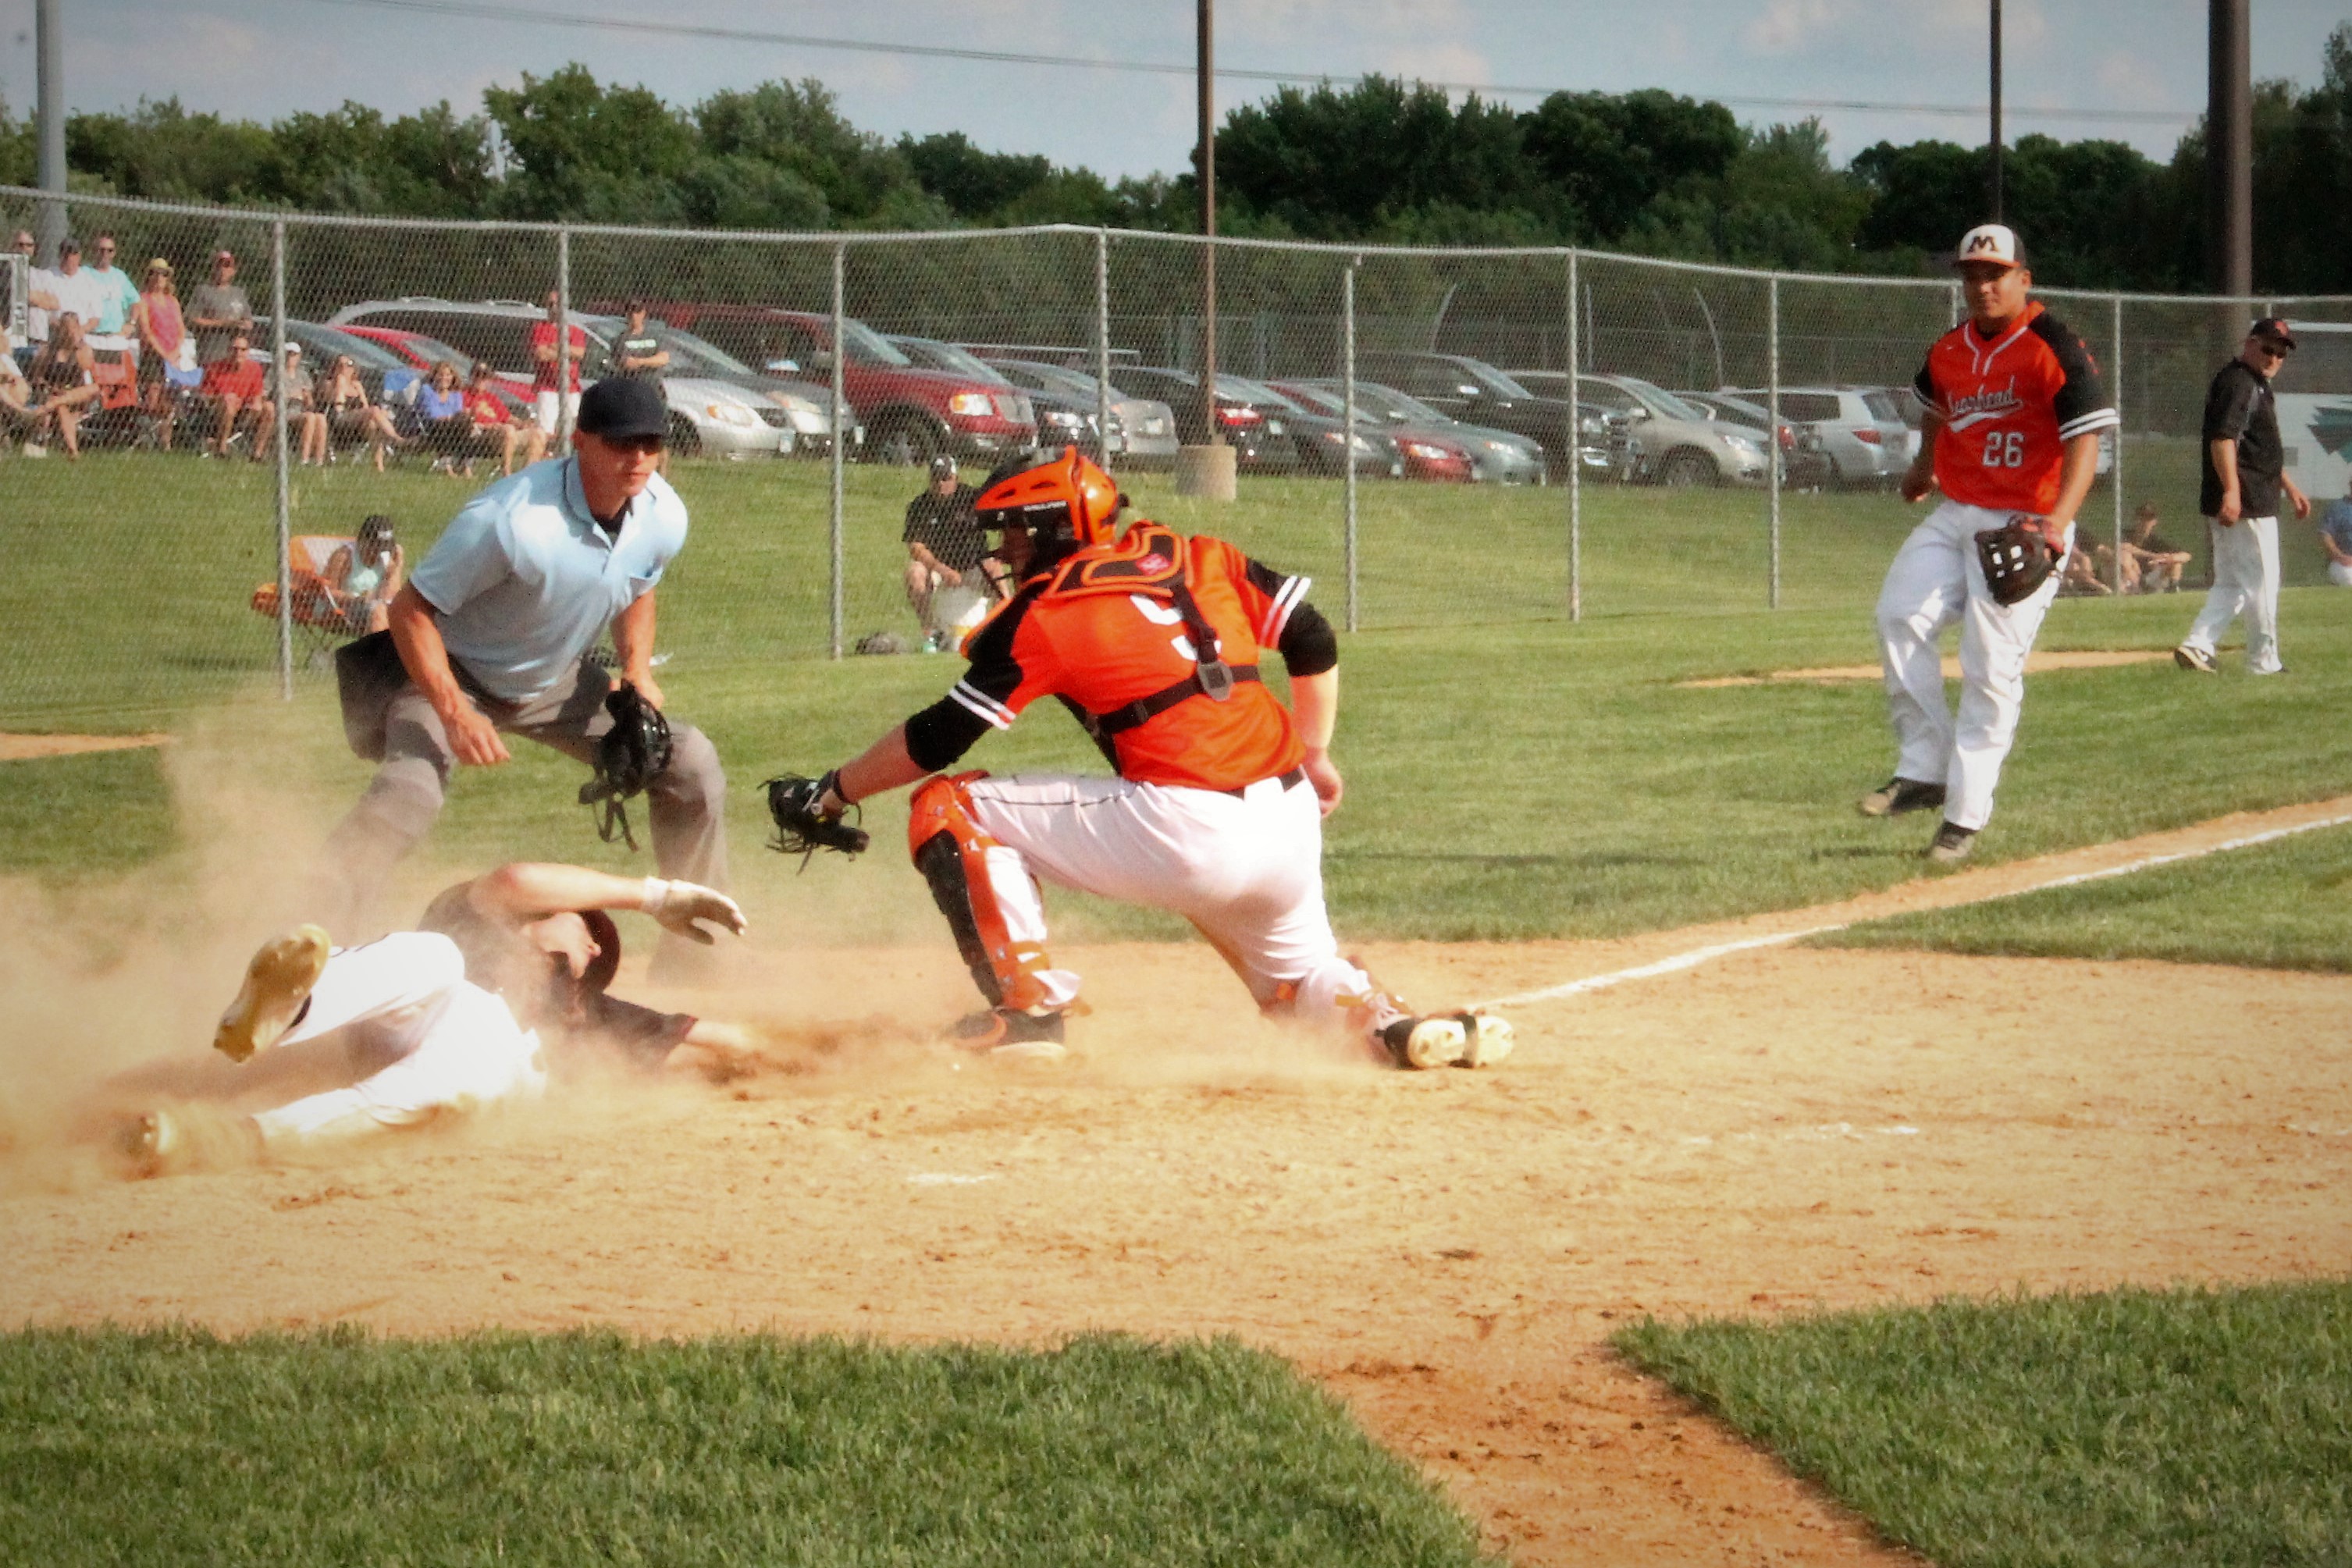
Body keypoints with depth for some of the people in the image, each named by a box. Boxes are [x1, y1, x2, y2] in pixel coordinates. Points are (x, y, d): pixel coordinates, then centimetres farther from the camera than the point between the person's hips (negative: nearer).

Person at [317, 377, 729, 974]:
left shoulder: (663, 519, -13)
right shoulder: (510, 520, -34)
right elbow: (412, 609, -26)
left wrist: (637, 670, -7)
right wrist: (454, 713, -35)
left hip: (559, 684, 7)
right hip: (454, 675, -7)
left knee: (692, 766, 0)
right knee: (406, 795, -31)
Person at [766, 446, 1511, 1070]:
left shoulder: (1044, 613, 0)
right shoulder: (1197, 560, 15)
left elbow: (937, 739, 3)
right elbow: (1311, 637, 16)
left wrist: (832, 793, 15)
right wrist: (1313, 756, 26)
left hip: (1188, 833, -7)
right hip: (1293, 824, 7)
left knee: (946, 809, 4)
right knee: (1296, 977, 32)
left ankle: (1028, 1006, 2)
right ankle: (1394, 1023, 1)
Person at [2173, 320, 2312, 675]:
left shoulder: (2258, 386, 21)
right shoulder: (2237, 381, -12)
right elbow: (2223, 437, -25)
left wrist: (2289, 487, 32)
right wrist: (2231, 490, -33)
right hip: (2246, 505, -10)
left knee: (2232, 585, 10)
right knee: (2261, 582, -2)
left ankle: (2197, 645, 0)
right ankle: (2264, 663, 5)